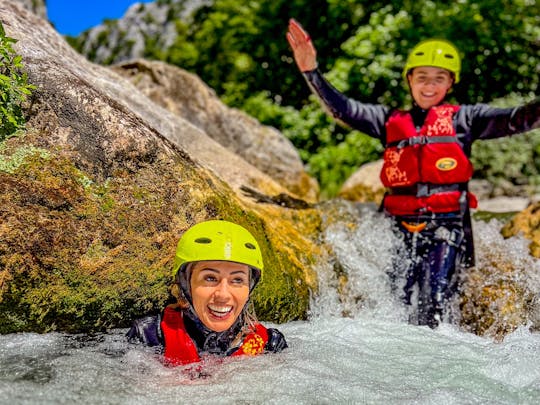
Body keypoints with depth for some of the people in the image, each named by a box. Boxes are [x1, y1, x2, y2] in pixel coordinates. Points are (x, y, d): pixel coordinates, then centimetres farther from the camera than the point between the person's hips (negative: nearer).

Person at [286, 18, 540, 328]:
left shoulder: (464, 118, 12)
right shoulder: (391, 120, 16)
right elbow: (342, 108, 9)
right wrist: (311, 71, -2)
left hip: (449, 224, -2)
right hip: (402, 226, 2)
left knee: (433, 306, -14)